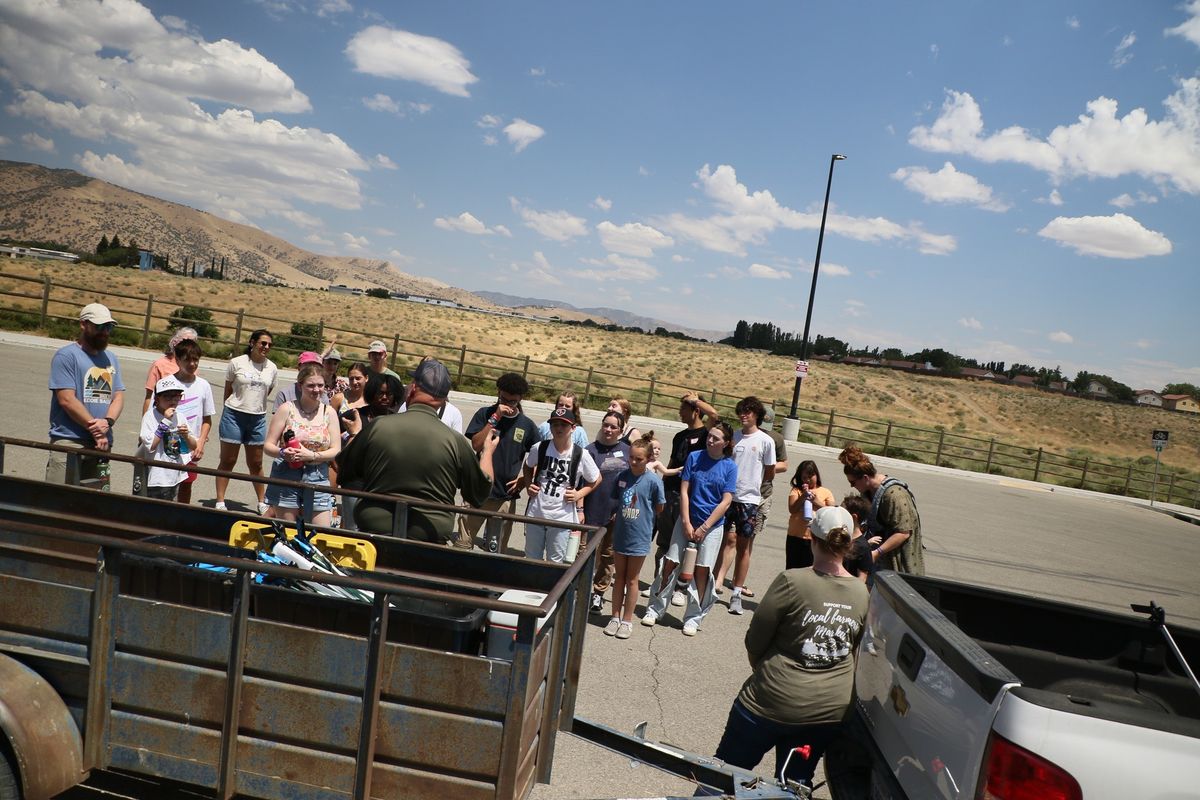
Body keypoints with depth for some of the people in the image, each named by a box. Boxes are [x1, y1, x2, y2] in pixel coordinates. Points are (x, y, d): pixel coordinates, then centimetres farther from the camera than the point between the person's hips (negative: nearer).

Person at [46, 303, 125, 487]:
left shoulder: (111, 359, 18)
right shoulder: (67, 355, -2)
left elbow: (118, 396, 11)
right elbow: (67, 399, -10)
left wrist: (107, 422, -9)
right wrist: (95, 429, -10)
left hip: (101, 444, 6)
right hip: (69, 441, -5)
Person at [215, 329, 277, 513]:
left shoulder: (272, 368, 4)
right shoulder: (237, 363, -4)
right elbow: (228, 390, 5)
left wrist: (254, 406, 11)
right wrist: (233, 410, 9)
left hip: (258, 418, 3)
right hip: (234, 415, -3)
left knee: (256, 464, 10)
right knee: (227, 461, 4)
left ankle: (262, 502, 18)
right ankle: (220, 502, 11)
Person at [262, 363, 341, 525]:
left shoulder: (329, 413, 5)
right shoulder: (287, 409, 0)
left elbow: (336, 450, 1)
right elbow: (268, 446, 0)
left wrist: (312, 455, -15)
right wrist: (282, 453, -21)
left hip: (317, 479, 2)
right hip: (286, 477, -1)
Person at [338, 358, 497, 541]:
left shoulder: (378, 426, -7)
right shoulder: (456, 441, -8)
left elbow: (344, 471, 8)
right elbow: (480, 494, 4)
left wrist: (355, 434, 27)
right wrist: (488, 451, 20)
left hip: (374, 529, 0)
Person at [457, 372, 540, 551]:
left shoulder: (527, 425, 5)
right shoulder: (485, 414, 1)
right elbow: (476, 445, -10)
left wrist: (523, 479, 0)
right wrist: (495, 417, -14)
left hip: (506, 496, 1)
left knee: (499, 548, 7)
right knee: (463, 543, 1)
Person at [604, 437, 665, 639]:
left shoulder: (653, 480, -14)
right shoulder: (622, 476, -3)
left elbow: (659, 509, -2)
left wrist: (643, 520, 6)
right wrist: (619, 517, 4)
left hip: (639, 536, -3)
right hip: (621, 534, 3)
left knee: (631, 579, 8)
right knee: (619, 577, 14)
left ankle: (627, 621, 19)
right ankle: (615, 617, 25)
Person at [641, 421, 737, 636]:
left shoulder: (730, 467, -5)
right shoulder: (694, 457, -2)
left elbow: (726, 501, -6)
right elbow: (684, 491, -2)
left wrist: (704, 528, -10)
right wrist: (686, 523, -9)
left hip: (712, 524, -1)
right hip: (687, 520, 1)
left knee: (702, 570, 0)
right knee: (671, 563, 1)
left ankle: (693, 618, 14)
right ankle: (654, 608, 15)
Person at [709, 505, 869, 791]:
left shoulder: (792, 581, -20)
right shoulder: (862, 593, -4)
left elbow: (754, 641, -12)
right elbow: (852, 649, 9)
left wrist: (762, 670, 9)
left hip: (774, 702, -5)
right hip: (831, 711, 5)